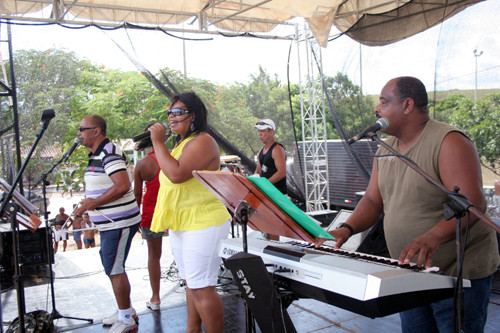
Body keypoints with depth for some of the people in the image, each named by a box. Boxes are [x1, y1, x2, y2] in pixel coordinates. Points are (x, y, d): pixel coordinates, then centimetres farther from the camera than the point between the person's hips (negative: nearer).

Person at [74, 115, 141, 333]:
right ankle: (126, 312, 31)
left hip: (119, 223, -11)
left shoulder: (109, 153, -17)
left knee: (114, 270, -4)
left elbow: (123, 186, -28)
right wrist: (89, 203, 7)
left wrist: (94, 203, -22)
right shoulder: (97, 155, 15)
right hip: (110, 223, 11)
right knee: (113, 268, 18)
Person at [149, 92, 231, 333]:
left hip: (202, 225, -10)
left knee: (201, 288, -9)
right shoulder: (181, 143, 17)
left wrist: (158, 142, -19)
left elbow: (177, 174, -28)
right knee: (191, 282, 19)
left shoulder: (202, 141, -15)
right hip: (181, 225, 10)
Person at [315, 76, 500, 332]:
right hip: (409, 273, 7)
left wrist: (434, 237, -43)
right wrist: (347, 229, -10)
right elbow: (372, 201, 9)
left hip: (458, 275, -7)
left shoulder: (448, 142, -16)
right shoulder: (386, 150, 8)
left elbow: (472, 203, -27)